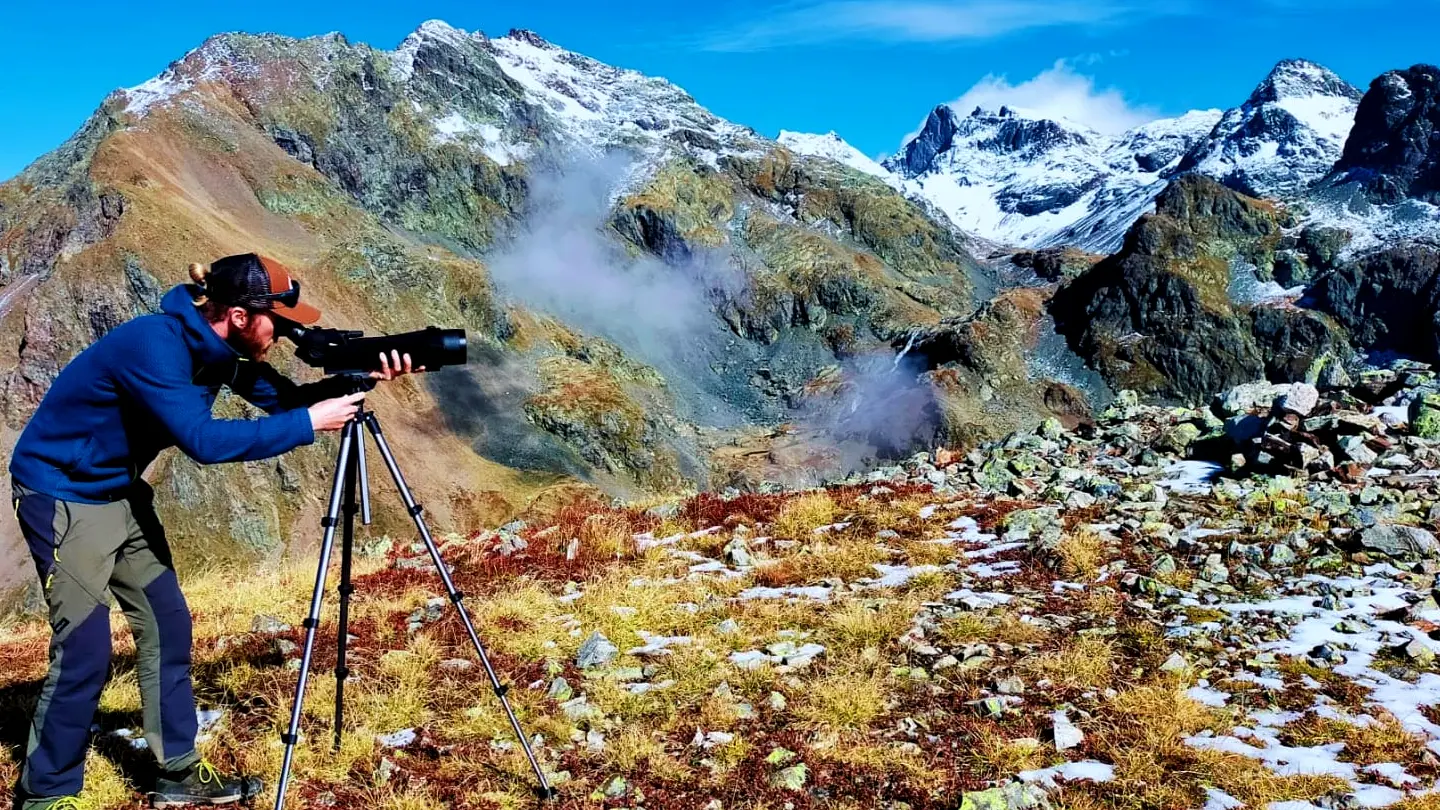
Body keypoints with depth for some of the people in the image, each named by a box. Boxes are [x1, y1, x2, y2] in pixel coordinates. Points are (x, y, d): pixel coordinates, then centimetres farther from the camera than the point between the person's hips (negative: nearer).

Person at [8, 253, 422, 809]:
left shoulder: (217, 347, -4)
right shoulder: (153, 344, -29)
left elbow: (283, 397, 0)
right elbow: (203, 440, -34)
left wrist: (359, 379, -14)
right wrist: (309, 424, -30)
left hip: (121, 493, 9)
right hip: (61, 494, -8)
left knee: (167, 625, 6)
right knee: (84, 648, -9)